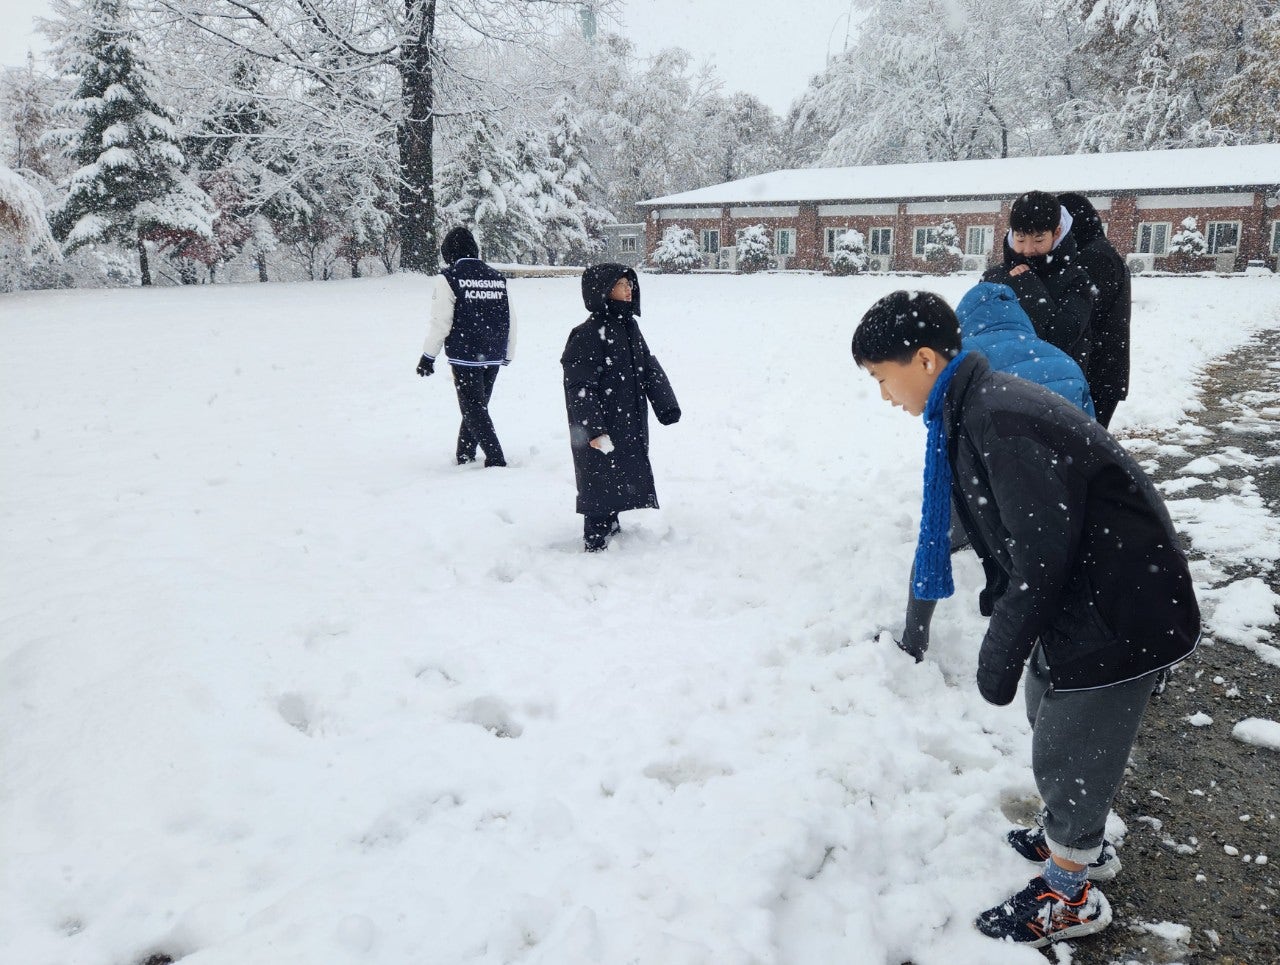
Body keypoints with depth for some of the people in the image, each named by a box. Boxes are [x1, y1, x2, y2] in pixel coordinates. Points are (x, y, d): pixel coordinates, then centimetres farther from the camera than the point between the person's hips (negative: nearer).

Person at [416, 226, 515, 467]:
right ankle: (465, 455, 29)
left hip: (464, 356, -6)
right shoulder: (498, 277, 7)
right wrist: (508, 353, 22)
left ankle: (495, 459, -6)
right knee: (477, 406, 18)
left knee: (473, 409, 0)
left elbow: (441, 322, -11)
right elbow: (510, 320, 10)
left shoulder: (449, 278, -9)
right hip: (493, 357, 6)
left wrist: (428, 355, -1)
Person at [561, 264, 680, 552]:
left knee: (623, 480, 18)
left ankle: (611, 528, 36)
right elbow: (579, 387, -19)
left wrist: (667, 406, 4)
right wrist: (593, 428, -22)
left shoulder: (629, 328, 9)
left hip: (631, 427, 8)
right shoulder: (587, 334, -17)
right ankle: (595, 542, 15)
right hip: (600, 431, -8)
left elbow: (651, 369, 13)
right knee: (600, 483, 2)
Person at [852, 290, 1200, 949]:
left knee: (1068, 752, 6)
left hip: (1118, 613, -10)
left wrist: (1000, 656, -17)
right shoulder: (974, 408, 2)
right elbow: (1013, 540, 11)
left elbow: (1042, 557, -27)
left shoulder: (1004, 422, -29)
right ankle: (1079, 841, 48)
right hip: (1077, 597, 10)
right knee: (1049, 714, 25)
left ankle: (1070, 896, 29)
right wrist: (998, 611, 11)